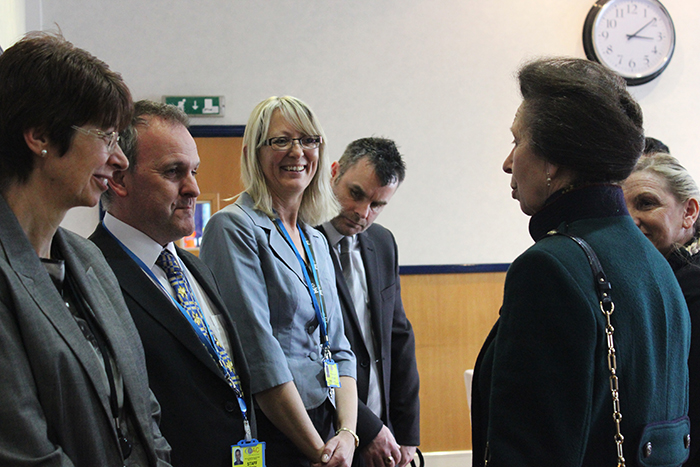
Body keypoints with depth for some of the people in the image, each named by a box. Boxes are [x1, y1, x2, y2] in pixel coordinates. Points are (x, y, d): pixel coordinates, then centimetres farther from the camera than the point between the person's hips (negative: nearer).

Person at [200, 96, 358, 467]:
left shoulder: (315, 241, 13)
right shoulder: (233, 227, -9)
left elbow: (336, 347, 11)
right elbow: (259, 354, -16)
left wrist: (347, 433, -4)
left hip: (327, 432, 7)